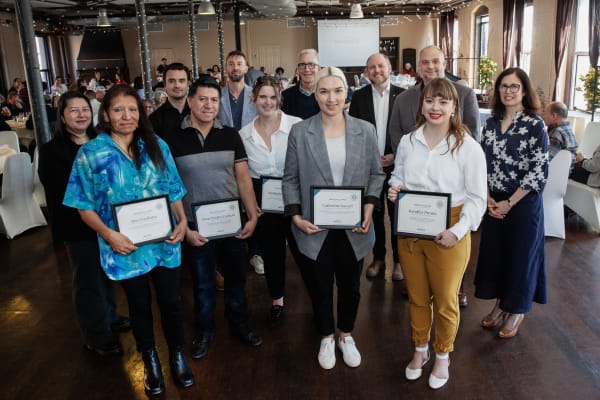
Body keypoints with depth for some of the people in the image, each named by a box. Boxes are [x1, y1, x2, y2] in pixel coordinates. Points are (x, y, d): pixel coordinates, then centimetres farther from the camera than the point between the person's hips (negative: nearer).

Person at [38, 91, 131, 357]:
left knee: (107, 272, 20)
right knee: (88, 281, 7)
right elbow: (59, 193, -12)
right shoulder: (52, 151, -9)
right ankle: (97, 337, 23)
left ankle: (109, 316, 43)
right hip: (79, 228, -5)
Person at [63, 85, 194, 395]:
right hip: (126, 248, -1)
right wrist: (108, 234, -18)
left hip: (164, 242, 2)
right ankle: (150, 361, 39)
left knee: (170, 302, 12)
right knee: (140, 306, 16)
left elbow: (174, 190, 6)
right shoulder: (90, 153, -6)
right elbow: (84, 205, -5)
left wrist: (182, 221, -10)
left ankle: (177, 356, 36)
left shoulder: (157, 146, 1)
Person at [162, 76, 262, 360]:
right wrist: (183, 228, -9)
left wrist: (253, 216, -4)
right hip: (197, 225, -2)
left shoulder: (230, 136, -1)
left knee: (236, 277, 16)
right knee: (202, 283, 14)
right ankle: (204, 330, 36)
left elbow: (243, 178, 2)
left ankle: (239, 324, 38)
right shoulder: (173, 140, -7)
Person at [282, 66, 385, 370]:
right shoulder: (299, 132, -5)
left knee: (350, 286, 19)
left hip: (353, 228, 2)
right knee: (319, 287, 15)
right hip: (315, 228, -1)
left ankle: (346, 335, 44)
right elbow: (290, 179, -1)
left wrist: (370, 206, -9)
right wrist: (296, 216, -12)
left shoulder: (365, 130, -2)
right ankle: (326, 337, 41)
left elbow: (376, 173, 5)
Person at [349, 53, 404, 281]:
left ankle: (399, 260, 22)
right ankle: (378, 258, 25)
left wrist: (396, 156, -10)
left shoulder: (403, 95, -2)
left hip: (396, 164, -1)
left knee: (397, 214, 8)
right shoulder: (358, 97, 2)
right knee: (374, 213, 11)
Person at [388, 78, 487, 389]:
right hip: (410, 231, 3)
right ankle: (420, 349, 41)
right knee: (416, 296, 18)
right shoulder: (407, 141, 1)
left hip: (448, 235, -3)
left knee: (445, 300, 13)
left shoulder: (468, 146, -10)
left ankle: (442, 356, 37)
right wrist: (394, 189, -8)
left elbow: (477, 198, -8)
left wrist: (457, 231, -20)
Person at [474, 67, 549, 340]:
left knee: (520, 255, 7)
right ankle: (499, 304, 32)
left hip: (523, 203, -4)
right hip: (493, 203, 5)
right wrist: (488, 198, -5)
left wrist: (509, 203, -14)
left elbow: (539, 171, -14)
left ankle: (517, 311, 26)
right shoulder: (491, 123, 5)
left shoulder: (535, 125, -11)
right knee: (494, 252, 12)